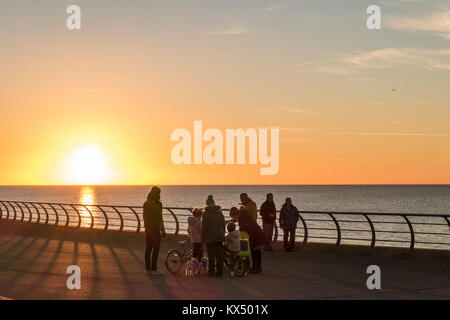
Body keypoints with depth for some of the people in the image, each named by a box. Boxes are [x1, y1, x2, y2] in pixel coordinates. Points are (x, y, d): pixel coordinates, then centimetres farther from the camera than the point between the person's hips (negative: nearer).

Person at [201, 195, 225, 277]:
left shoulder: (206, 213, -9)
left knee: (211, 255, 5)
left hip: (210, 237, -4)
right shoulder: (219, 212, 7)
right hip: (220, 236, 4)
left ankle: (211, 271, 11)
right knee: (219, 254, 8)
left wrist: (203, 238, -2)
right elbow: (223, 224, 12)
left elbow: (204, 227, -10)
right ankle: (219, 271, 11)